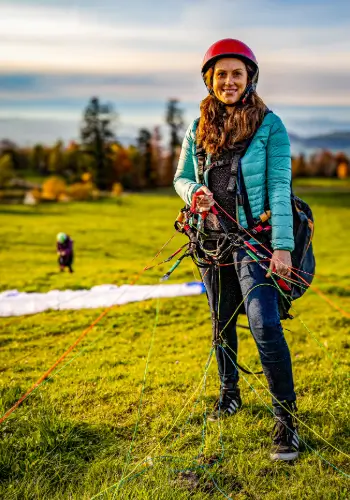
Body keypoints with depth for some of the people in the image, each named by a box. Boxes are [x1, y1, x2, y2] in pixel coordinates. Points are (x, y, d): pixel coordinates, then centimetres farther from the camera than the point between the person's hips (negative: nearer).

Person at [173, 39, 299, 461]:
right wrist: (194, 192, -9)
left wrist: (283, 246, -18)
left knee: (265, 326, -15)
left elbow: (279, 186, -10)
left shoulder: (269, 125, -5)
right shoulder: (198, 129, 7)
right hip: (211, 240, 5)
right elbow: (180, 177, 16)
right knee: (222, 324, 16)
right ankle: (229, 393, 36)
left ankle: (286, 420, -6)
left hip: (253, 239, -5)